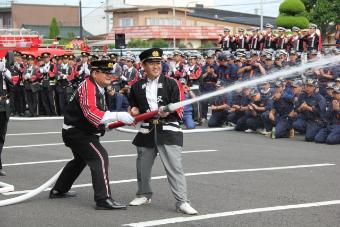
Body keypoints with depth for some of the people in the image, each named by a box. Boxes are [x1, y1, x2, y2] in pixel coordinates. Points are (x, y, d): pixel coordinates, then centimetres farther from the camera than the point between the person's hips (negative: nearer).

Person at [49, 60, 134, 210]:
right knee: (100, 157, -20)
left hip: (81, 131, 11)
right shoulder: (87, 87, -21)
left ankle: (58, 190, 43)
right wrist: (117, 116, -40)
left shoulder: (99, 88, 11)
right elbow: (91, 113, -35)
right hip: (77, 132, -11)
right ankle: (103, 199, -24)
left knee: (80, 159, 27)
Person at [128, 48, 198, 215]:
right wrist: (134, 111, 1)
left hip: (168, 130, -4)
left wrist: (167, 111, -23)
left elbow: (179, 108, -4)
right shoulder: (137, 87, 11)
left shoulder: (171, 83, 0)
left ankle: (181, 202, -8)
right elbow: (134, 108, 23)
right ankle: (144, 195, 35)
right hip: (146, 131, 4)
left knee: (175, 167, -10)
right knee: (143, 166, 15)